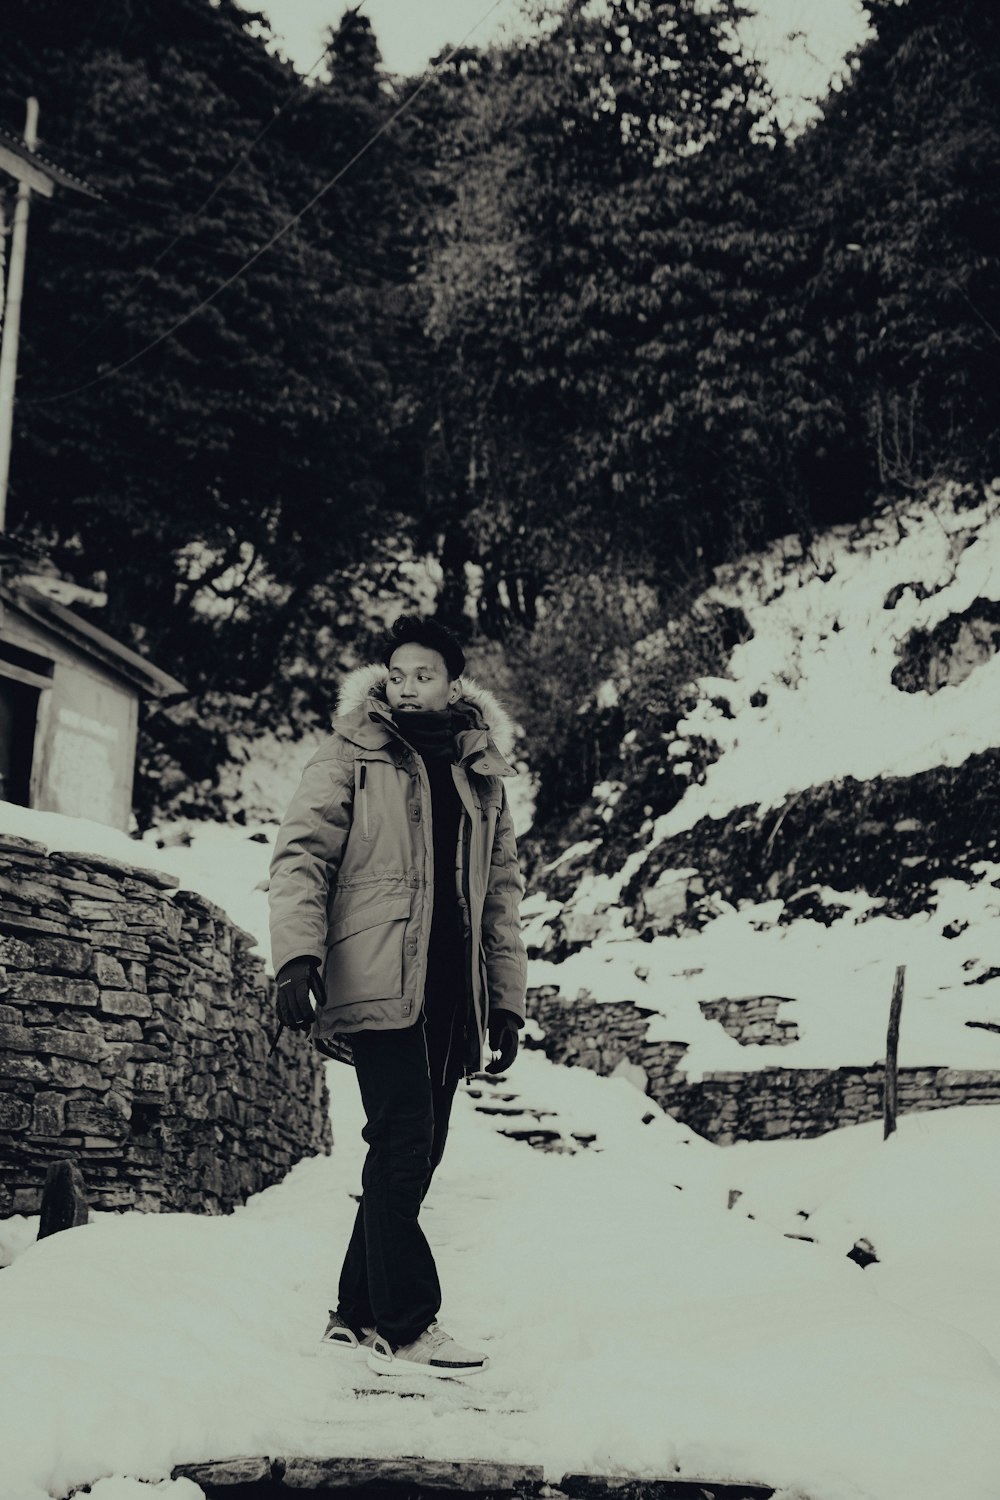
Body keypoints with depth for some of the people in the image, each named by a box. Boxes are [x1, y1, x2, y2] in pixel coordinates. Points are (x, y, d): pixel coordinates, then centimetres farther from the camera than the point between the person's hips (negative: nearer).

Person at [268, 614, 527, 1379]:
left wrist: (507, 999, 15)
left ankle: (358, 1315, 17)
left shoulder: (483, 779, 19)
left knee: (415, 1153, 7)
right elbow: (302, 855, -4)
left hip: (450, 993, 6)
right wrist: (298, 954, -18)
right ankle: (407, 1326, -9)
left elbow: (502, 894, 21)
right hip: (379, 983, -5)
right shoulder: (351, 758, 5)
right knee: (403, 1144, -13)